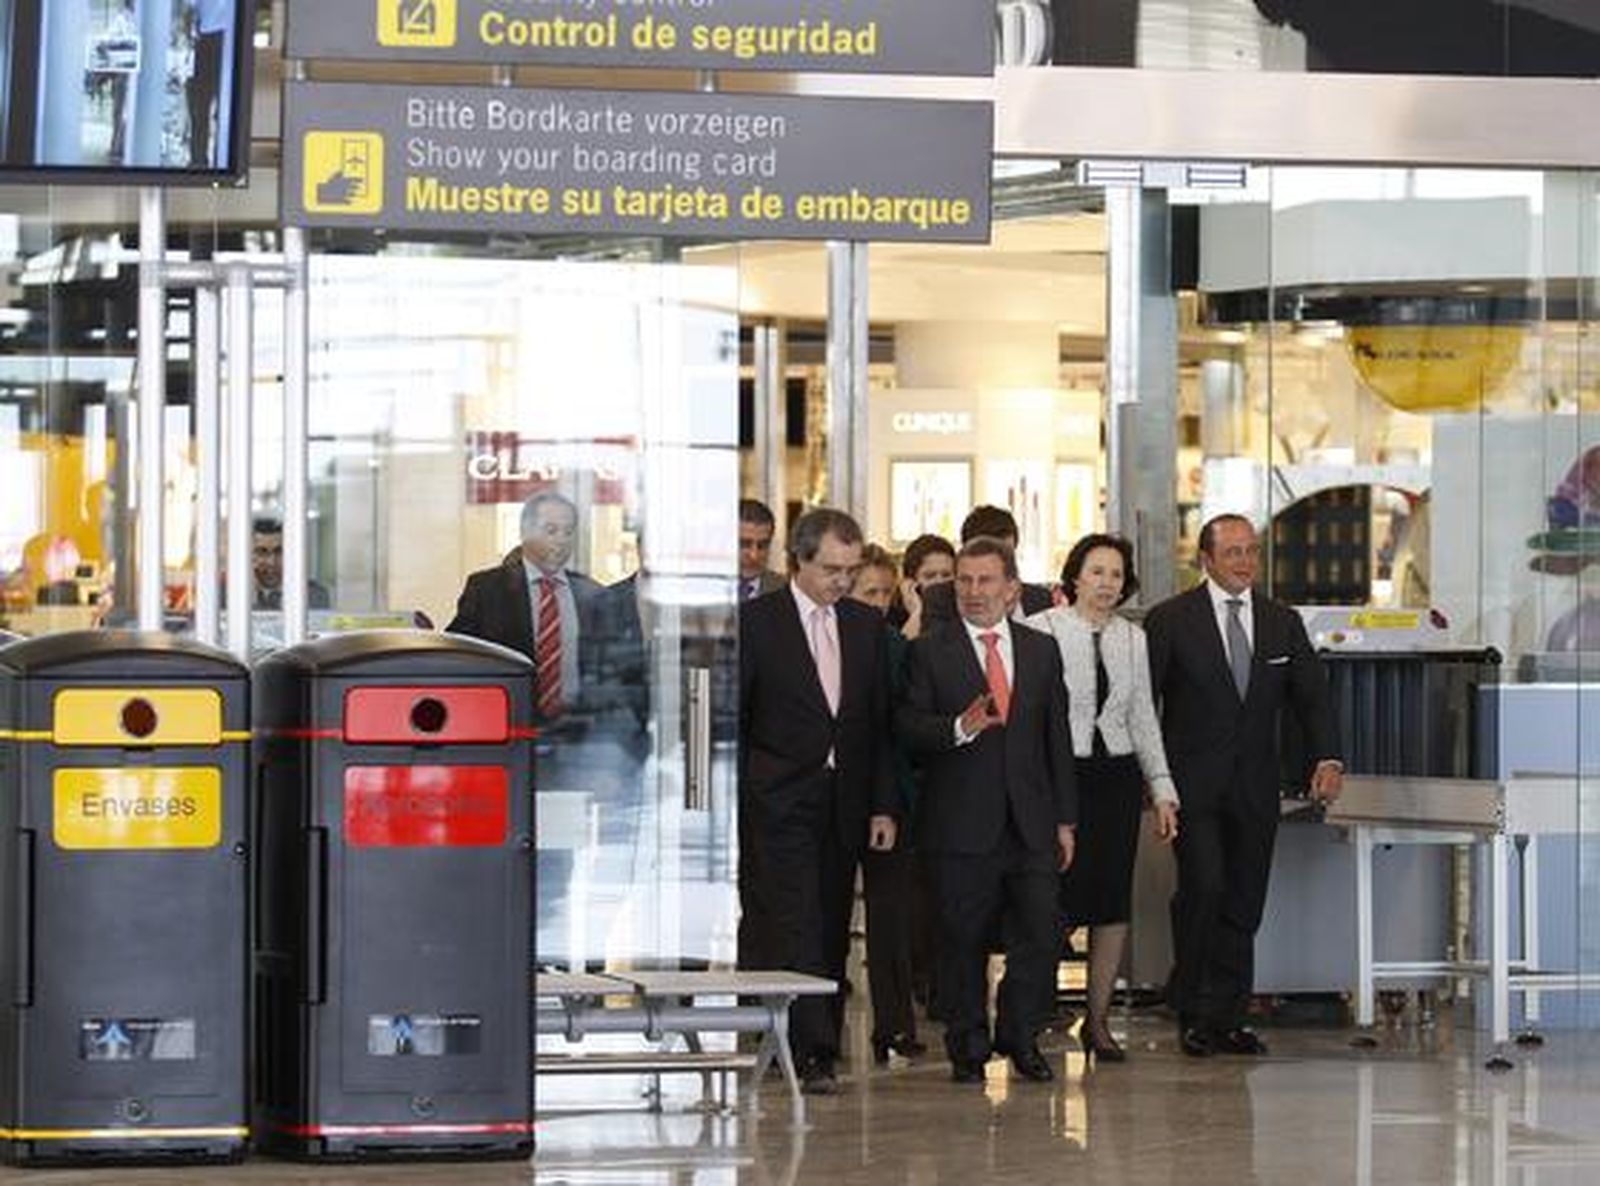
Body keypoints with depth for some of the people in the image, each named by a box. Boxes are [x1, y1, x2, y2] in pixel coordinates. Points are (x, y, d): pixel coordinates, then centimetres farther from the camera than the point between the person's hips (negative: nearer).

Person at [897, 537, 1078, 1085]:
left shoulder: (1041, 651, 12)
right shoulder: (929, 652, 2)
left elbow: (1057, 737, 13)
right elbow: (909, 727, -5)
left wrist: (1065, 819, 10)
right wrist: (958, 728, -24)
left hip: (1031, 821, 3)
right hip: (964, 826, -2)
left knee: (1040, 932, -3)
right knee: (964, 939, 2)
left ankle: (1020, 1038, 13)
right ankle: (968, 1047, 13)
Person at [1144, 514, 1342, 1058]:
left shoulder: (1282, 623, 11)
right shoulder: (1170, 621, -1)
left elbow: (1311, 697, 9)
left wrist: (1327, 758, -8)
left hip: (1254, 788, 4)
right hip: (1193, 784, -4)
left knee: (1244, 903, 4)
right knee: (1204, 887, -16)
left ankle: (1227, 1017, 12)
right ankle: (1191, 1011, -4)